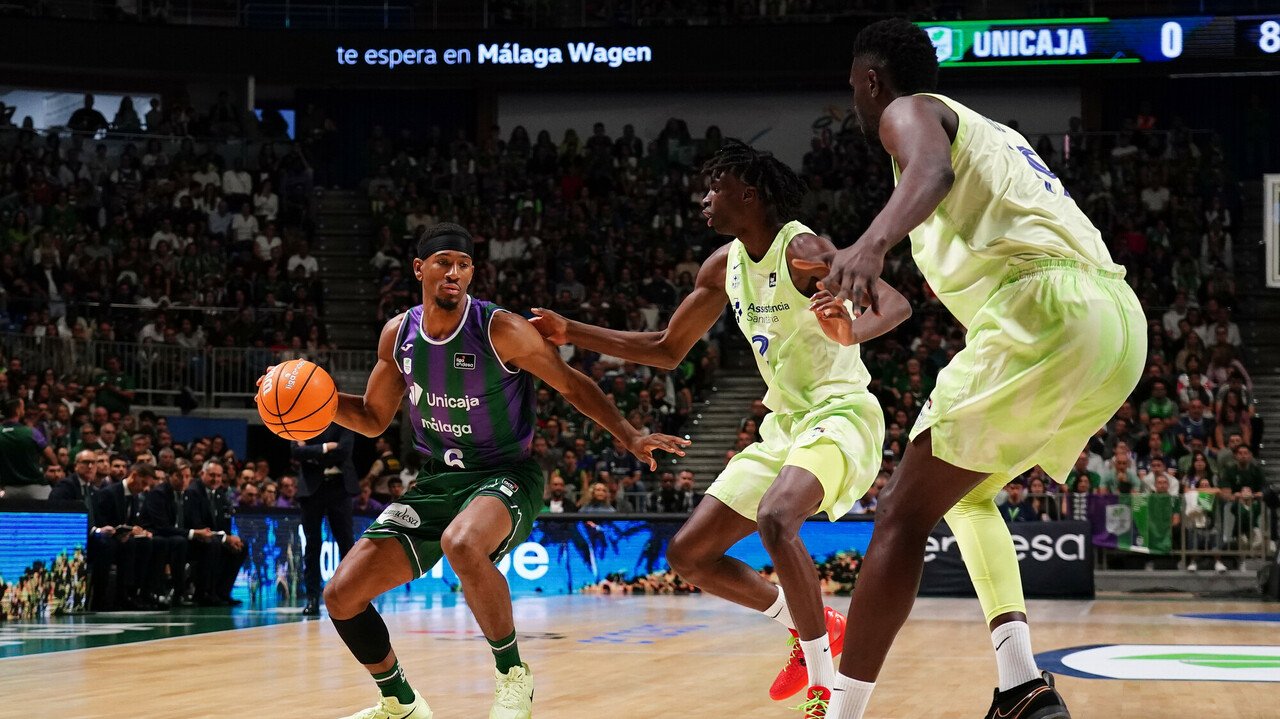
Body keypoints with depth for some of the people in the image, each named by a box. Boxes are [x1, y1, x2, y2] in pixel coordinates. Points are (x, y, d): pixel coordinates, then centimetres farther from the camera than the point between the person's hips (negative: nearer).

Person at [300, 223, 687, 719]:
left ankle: (513, 675, -20)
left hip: (504, 477, -6)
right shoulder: (398, 334, 0)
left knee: (461, 543, -42)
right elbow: (373, 418, 13)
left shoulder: (500, 331, -16)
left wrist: (631, 437, -18)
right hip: (437, 480, 6)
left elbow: (572, 386, -7)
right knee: (342, 597, -3)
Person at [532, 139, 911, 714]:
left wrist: (851, 332, -49)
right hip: (783, 423, 9)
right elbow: (667, 351, 17)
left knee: (775, 521, -36)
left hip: (839, 412, -9)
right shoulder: (724, 265, 8)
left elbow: (895, 304, -26)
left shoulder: (801, 250, -16)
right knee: (689, 555, 5)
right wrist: (570, 333, 10)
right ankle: (812, 627, 21)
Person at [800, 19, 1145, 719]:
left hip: (1042, 310, -9)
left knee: (903, 513, -2)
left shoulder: (909, 111, 8)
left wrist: (871, 243, -35)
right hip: (1122, 321, 9)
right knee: (966, 493, 26)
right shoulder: (992, 133, 34)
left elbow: (932, 169, -16)